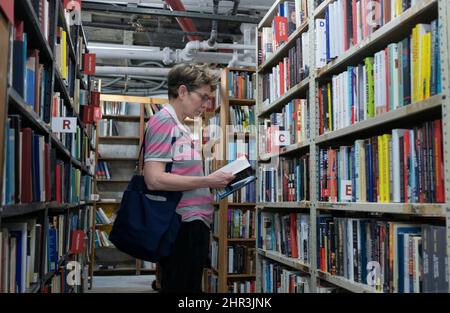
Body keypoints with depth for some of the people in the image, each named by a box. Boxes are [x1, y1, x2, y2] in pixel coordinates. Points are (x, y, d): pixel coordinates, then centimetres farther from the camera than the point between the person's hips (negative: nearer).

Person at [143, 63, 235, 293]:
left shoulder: (181, 127, 18)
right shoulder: (163, 122, -10)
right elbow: (154, 179, -20)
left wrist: (215, 183, 11)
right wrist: (207, 181, -17)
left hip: (195, 222, 10)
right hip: (182, 225, -10)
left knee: (192, 287, 18)